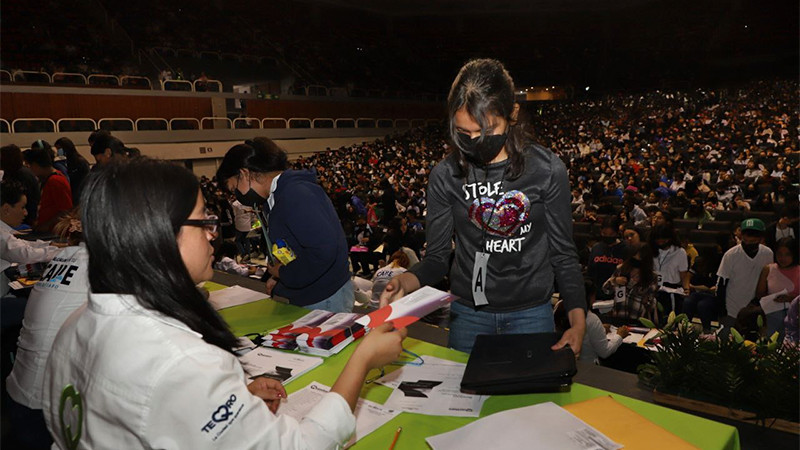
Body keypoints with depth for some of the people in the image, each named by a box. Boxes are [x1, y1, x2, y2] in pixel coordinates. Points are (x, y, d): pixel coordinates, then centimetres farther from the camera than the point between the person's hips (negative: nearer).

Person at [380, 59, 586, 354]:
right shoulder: (445, 175, -9)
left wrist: (578, 321, -15)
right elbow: (437, 257, -4)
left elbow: (563, 253, -4)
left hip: (531, 314, 0)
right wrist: (406, 282, -25)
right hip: (468, 315, 1)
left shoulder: (547, 169, -11)